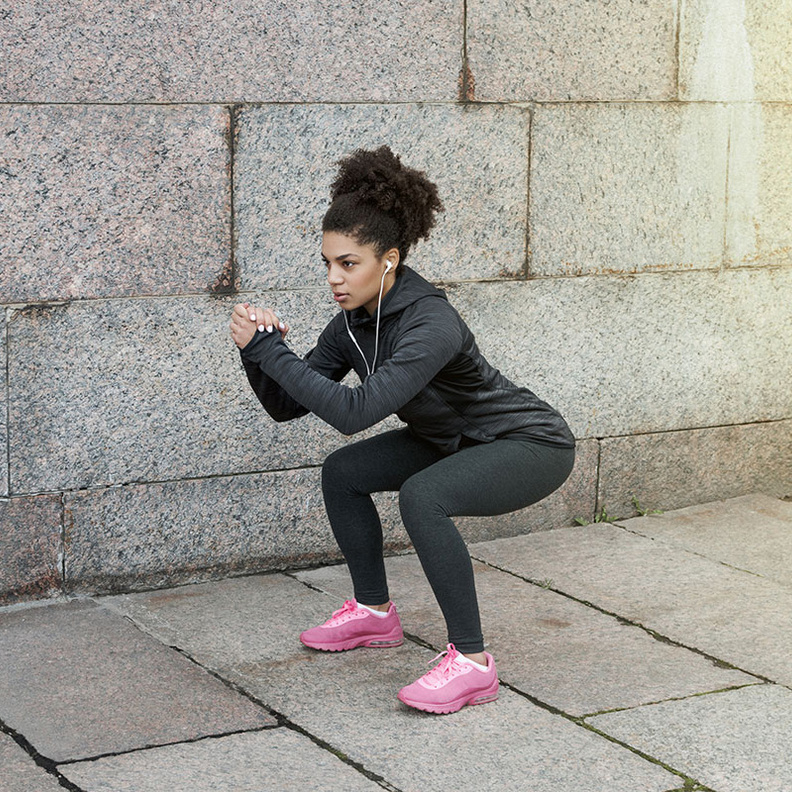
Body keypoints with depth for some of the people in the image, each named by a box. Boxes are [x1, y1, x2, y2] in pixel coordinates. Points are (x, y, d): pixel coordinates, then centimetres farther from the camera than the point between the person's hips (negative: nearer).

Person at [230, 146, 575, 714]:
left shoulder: (431, 325, -32)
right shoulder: (354, 323, -6)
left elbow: (354, 411, -42)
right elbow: (286, 406, -2)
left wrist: (270, 349, -37)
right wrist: (260, 352, -20)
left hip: (533, 446, -9)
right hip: (458, 440, 9)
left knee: (422, 496, -33)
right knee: (342, 472, 8)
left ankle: (471, 662, -23)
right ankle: (375, 614, 24)